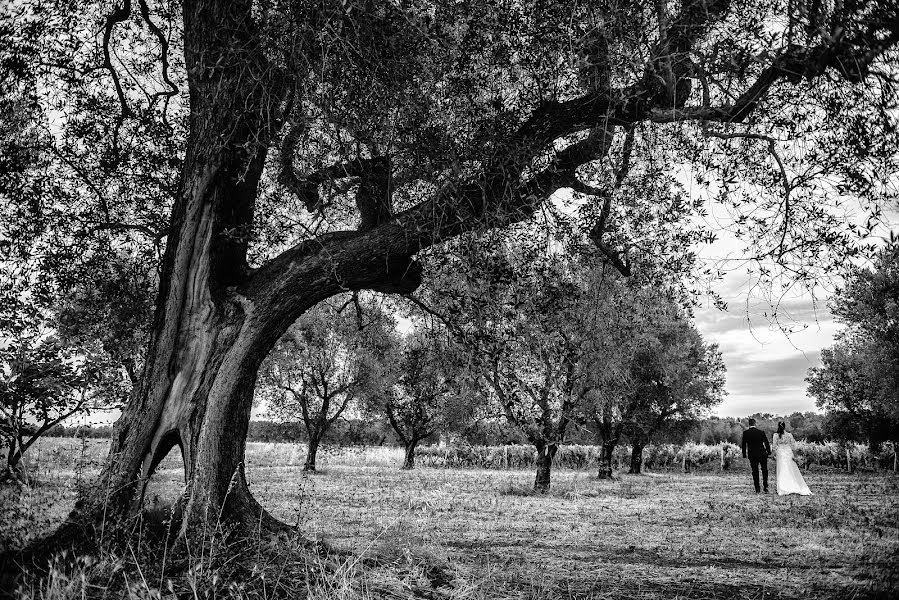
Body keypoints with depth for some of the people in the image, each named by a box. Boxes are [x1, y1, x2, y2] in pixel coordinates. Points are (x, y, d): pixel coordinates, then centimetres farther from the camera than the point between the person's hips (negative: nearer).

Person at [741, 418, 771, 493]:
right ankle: (766, 488, 8)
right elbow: (766, 443, -2)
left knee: (755, 471, 8)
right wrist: (769, 452, 9)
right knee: (764, 470, 13)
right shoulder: (761, 432, -6)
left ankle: (757, 489, 7)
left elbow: (744, 445, -1)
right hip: (762, 454, 0)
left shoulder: (745, 433, -5)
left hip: (752, 455, 0)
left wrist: (744, 455, 7)